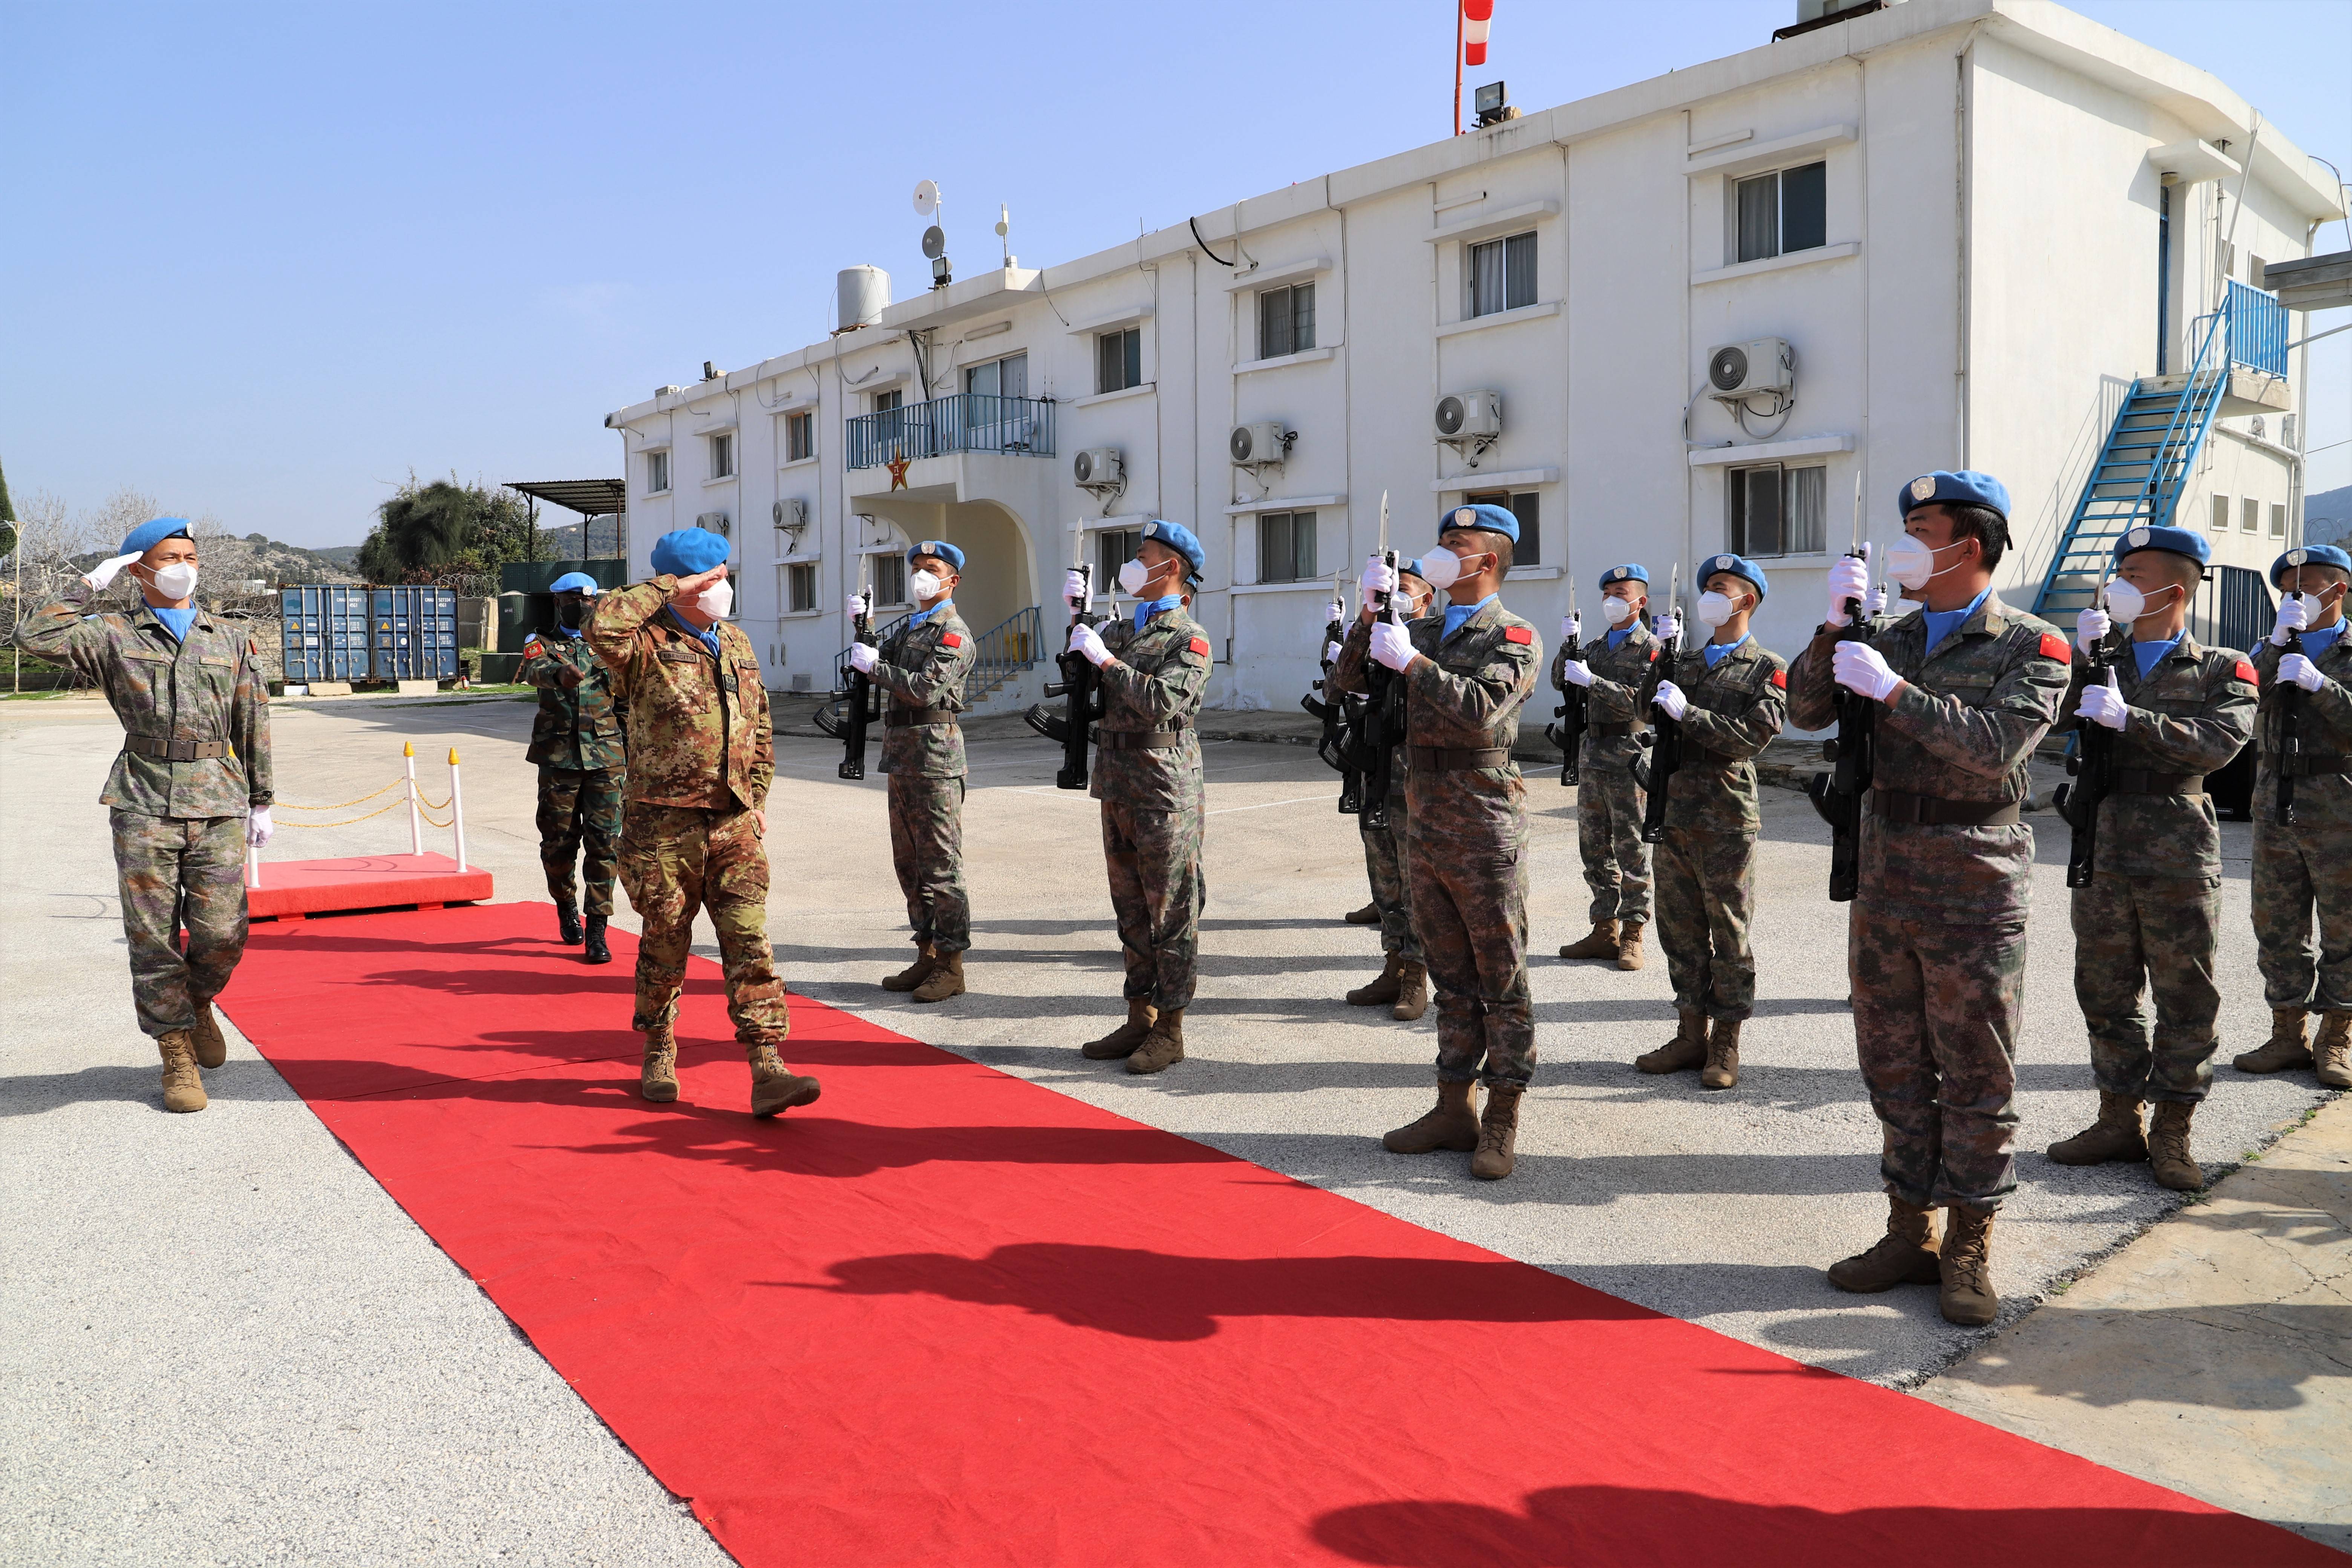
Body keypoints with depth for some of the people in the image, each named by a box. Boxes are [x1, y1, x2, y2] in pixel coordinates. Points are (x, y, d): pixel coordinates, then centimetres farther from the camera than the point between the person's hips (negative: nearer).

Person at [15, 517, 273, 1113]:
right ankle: (177, 1056, 11)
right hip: (144, 806, -1)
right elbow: (34, 636, -7)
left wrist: (260, 803, 13)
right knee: (153, 937, -1)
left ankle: (197, 1002, 27)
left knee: (221, 936, -5)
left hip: (218, 804, 1)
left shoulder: (232, 642, 14)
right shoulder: (113, 635, 8)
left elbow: (253, 728, 15)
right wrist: (89, 586, -1)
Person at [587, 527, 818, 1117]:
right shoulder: (646, 645, -6)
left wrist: (758, 797, 15)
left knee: (750, 942, -3)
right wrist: (669, 589, -18)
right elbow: (602, 624, -31)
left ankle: (767, 1072, -4)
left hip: (734, 823, 4)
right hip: (664, 824, -4)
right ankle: (659, 1055, 29)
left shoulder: (737, 643, 13)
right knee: (665, 945, 9)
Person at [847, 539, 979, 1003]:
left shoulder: (954, 633, -8)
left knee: (941, 864, -6)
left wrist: (875, 665, -14)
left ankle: (951, 965, -1)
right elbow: (869, 669, 17)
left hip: (934, 755, -9)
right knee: (910, 863, 13)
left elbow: (926, 689, -20)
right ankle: (928, 955, 21)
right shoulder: (909, 627, 20)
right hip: (901, 756, 9)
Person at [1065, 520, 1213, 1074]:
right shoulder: (1123, 629, 16)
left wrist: (1105, 659, -16)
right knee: (1132, 910, 13)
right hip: (1118, 789, 8)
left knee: (1171, 913, -1)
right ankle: (1140, 1020, 23)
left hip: (1164, 791, -8)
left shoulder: (1190, 639, -7)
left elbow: (1163, 702, -21)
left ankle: (1169, 1030, 7)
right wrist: (1076, 617, 9)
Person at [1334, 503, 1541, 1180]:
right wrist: (1371, 615, -1)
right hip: (1427, 825, 7)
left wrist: (1411, 661, -20)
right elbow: (1349, 681, 11)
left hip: (1485, 827, -7)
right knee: (1450, 977, 13)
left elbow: (1482, 710, -23)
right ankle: (1454, 1109, 22)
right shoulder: (1423, 630, 15)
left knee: (1501, 977, 2)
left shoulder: (1514, 638, -5)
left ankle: (1501, 1123, 10)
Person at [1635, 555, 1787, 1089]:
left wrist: (1688, 712, -16)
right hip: (1674, 813, 6)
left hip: (1726, 821, -6)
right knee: (1680, 930, 10)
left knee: (1729, 933, 2)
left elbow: (1753, 736, -13)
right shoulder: (1685, 662, 17)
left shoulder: (1768, 669, -1)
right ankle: (1692, 1033, 20)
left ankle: (1725, 1044, 11)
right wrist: (1660, 659, 2)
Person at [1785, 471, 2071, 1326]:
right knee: (1896, 1069, 11)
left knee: (1975, 1077, 3)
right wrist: (1835, 627, -7)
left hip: (1973, 898, -5)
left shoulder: (2031, 646, -4)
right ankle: (1911, 1232, 23)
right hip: (1883, 886, 5)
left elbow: (1996, 747, -19)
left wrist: (1893, 689, -21)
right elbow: (1806, 710, 5)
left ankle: (1968, 1253, 15)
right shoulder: (1893, 639, 12)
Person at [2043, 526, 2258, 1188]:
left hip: (2179, 856, -3)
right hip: (2102, 851, 4)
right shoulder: (2101, 658, 13)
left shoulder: (2223, 669, 3)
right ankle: (2119, 1120, 22)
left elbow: (2217, 743, -14)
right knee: (2105, 992, 9)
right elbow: (2055, 718, -1)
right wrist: (2080, 657, -12)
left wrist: (2129, 718, -21)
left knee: (2186, 997, 3)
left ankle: (2172, 1133, 14)